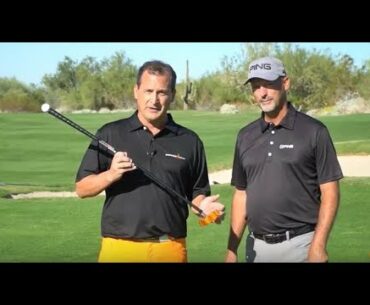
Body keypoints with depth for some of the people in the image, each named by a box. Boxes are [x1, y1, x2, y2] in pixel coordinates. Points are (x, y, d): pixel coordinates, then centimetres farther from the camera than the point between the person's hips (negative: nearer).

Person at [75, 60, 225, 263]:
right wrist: (111, 175, -15)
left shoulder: (190, 141, 7)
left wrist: (203, 206, -9)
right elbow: (81, 188, 2)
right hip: (119, 247, -1)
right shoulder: (110, 134, 3)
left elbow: (197, 191, 12)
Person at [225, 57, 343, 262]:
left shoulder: (314, 131, -6)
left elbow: (329, 193, -7)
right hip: (256, 246, 5)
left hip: (299, 244, -4)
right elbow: (241, 194, 11)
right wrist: (232, 249, 6)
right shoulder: (246, 136, 8)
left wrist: (318, 246, -16)